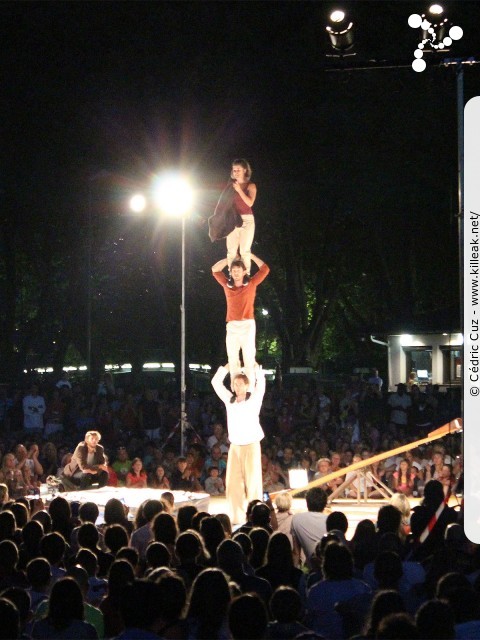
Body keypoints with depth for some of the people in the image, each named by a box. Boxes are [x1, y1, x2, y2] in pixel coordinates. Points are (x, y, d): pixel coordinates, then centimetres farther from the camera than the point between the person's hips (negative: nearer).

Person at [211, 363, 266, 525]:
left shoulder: (253, 400, -1)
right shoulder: (229, 400, 8)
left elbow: (261, 383, -14)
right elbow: (216, 382, 11)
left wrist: (255, 366, -5)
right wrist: (228, 366, 10)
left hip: (251, 446, -4)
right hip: (234, 446, 4)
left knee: (253, 482, -4)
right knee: (233, 483, 0)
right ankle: (236, 517, 5)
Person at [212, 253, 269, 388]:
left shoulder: (251, 284, 7)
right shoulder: (227, 285, 13)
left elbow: (265, 269, 6)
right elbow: (215, 270, 19)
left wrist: (250, 256, 12)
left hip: (247, 325, -3)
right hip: (232, 326, 3)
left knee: (249, 359, -6)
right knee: (232, 360, 0)